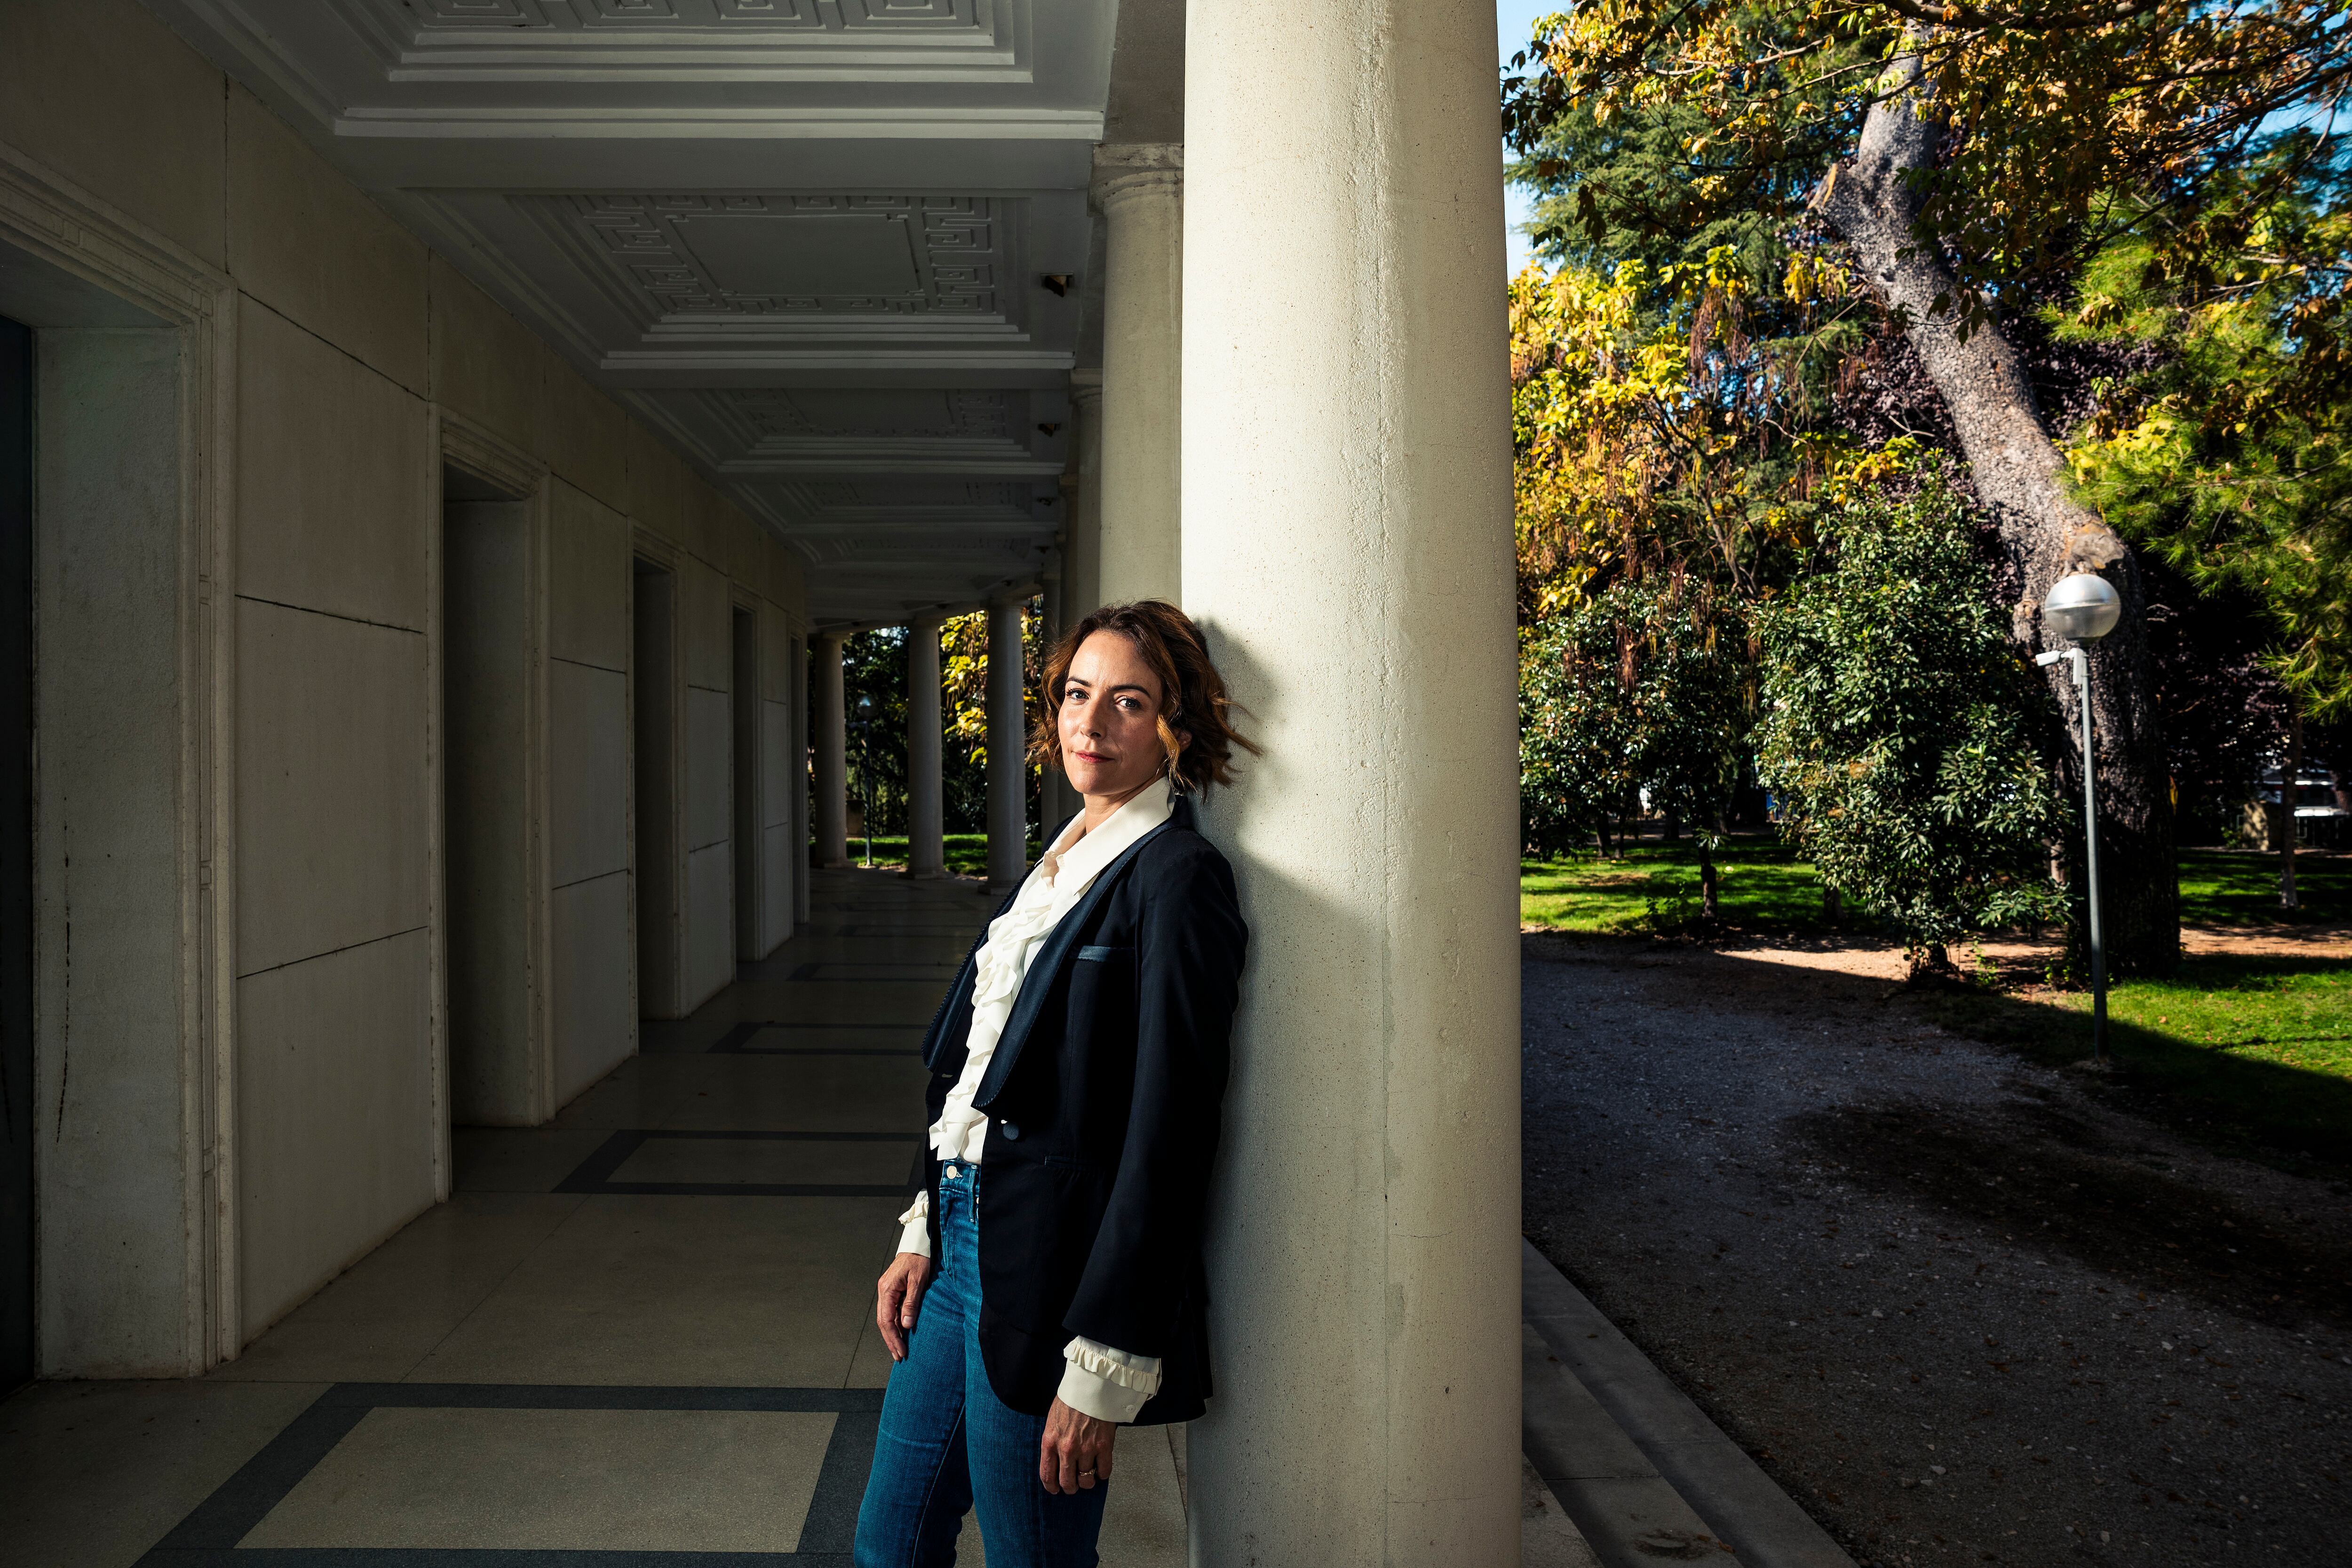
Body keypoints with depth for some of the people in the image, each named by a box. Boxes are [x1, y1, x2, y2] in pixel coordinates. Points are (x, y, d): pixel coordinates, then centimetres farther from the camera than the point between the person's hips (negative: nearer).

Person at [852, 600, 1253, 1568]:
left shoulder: (1177, 878, -16)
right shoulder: (1063, 860, 10)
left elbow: (1166, 1135, -19)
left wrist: (1104, 1369, -18)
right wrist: (922, 1234, 12)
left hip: (1053, 1272, -8)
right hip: (967, 1240, 8)